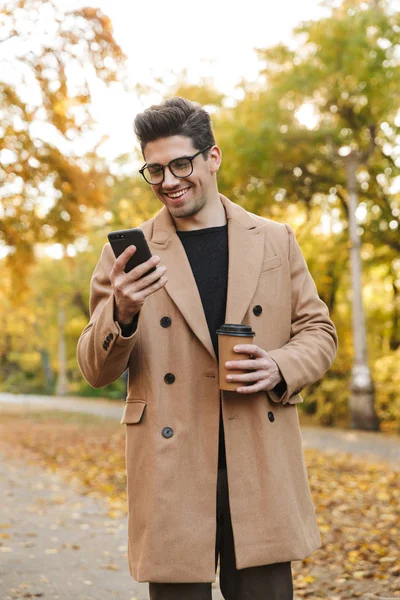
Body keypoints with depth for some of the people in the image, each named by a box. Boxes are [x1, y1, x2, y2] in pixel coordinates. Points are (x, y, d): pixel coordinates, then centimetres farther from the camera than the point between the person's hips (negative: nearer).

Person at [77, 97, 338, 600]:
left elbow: (318, 331, 12)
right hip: (172, 474, -1)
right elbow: (96, 372, 1)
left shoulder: (276, 240, 8)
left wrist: (281, 367, -9)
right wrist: (122, 313, -20)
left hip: (261, 468, 2)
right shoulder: (128, 255, 3)